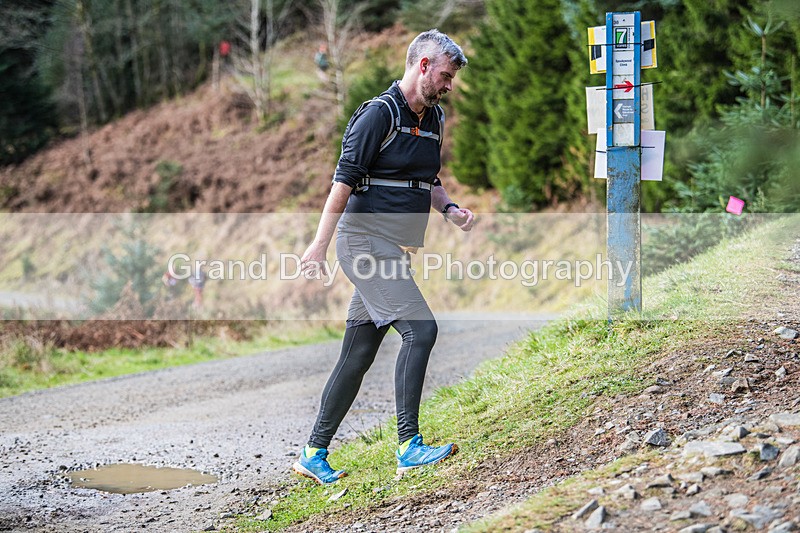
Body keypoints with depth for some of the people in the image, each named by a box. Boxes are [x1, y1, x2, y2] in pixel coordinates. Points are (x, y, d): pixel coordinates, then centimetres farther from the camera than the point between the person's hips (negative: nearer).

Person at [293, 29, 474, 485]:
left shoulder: (435, 120, 16)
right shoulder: (379, 113, -11)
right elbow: (344, 179, -14)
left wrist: (450, 209, 6)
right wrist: (320, 244, -18)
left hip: (395, 251, 9)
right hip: (367, 241, -9)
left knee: (359, 355, 9)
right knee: (420, 328, -20)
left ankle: (315, 455, 16)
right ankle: (409, 446, -20)